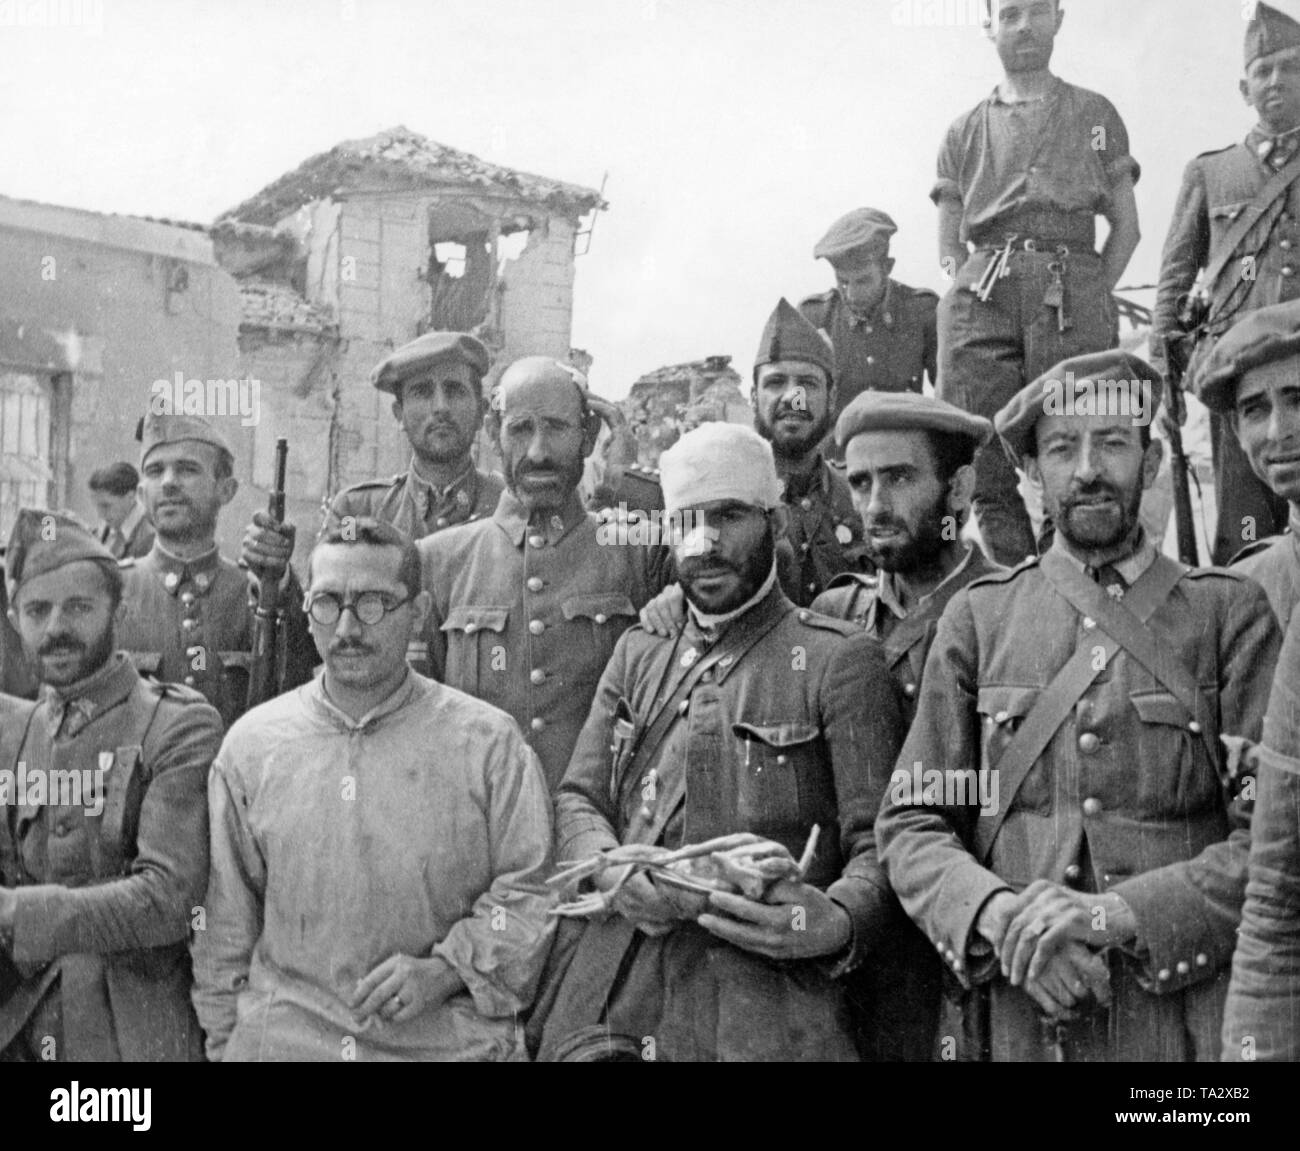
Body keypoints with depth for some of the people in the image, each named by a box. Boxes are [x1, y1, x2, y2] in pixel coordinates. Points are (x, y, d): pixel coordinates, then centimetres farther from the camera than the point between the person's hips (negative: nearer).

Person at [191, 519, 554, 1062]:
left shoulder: (487, 741, -5)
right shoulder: (251, 742, 1)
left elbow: (529, 891, -4)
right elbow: (226, 924, 6)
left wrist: (447, 970, -15)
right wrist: (223, 1042, 6)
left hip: (449, 1041, -1)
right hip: (280, 1038, 2)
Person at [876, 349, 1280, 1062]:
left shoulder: (1229, 612, 1)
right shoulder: (977, 619, 4)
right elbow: (910, 825, 1)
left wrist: (1117, 914, -18)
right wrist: (999, 915, -17)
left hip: (1188, 1017, -1)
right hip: (1018, 1021, 1)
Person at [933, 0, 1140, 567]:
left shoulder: (1095, 115, 21)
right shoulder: (965, 131, 23)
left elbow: (1126, 226, 17)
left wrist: (1094, 297, 2)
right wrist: (971, 286, 2)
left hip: (1071, 292, -1)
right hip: (981, 299, 1)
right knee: (985, 471, -10)